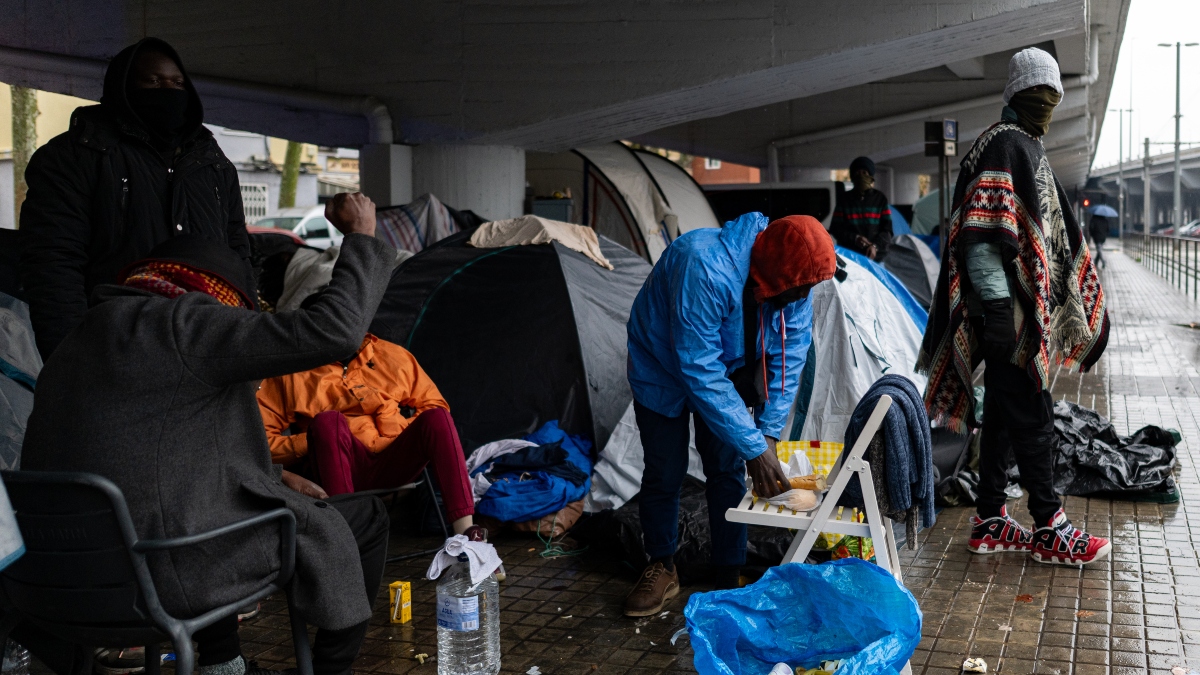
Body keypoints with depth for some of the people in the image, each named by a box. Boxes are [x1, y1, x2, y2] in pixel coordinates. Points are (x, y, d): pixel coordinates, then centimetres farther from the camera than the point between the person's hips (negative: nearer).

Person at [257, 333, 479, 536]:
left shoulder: (394, 356, 14)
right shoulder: (292, 374, 7)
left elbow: (434, 406, 15)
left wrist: (405, 428, -4)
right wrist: (318, 440, -11)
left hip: (393, 466, 2)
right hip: (342, 470, -2)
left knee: (436, 416, -23)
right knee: (328, 421, -30)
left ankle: (465, 532, -34)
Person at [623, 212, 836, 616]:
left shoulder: (791, 284, -23)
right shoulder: (705, 270, -43)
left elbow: (790, 359, -13)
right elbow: (700, 371, -40)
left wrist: (769, 431, -21)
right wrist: (754, 447, -37)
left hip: (727, 370, 5)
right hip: (663, 371, -4)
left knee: (728, 473, 1)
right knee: (664, 473, -2)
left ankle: (729, 579, 12)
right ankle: (661, 571, 18)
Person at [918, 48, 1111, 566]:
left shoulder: (1028, 150, 21)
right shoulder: (1003, 144, -10)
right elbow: (982, 232, -21)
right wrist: (997, 304, -25)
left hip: (1024, 310, 10)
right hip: (1008, 309, -10)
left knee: (1003, 415, 12)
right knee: (1032, 417, -4)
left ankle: (991, 523, 20)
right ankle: (1050, 530, 5)